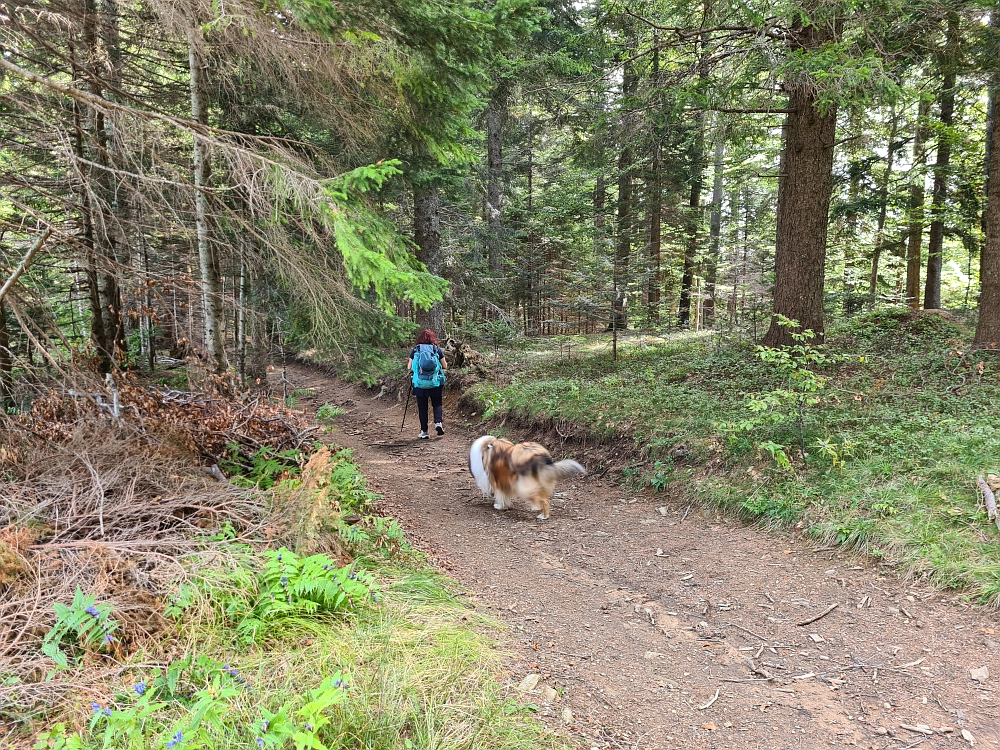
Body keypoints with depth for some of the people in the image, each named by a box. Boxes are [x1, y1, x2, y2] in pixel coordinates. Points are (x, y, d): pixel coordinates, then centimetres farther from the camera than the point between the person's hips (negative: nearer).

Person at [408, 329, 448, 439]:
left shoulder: (415, 350, 4)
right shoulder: (437, 349, 3)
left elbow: (409, 367, 2)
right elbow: (445, 366, 4)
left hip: (420, 383, 0)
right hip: (435, 382, 0)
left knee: (422, 407, 7)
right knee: (437, 404, 14)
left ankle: (424, 432, 7)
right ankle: (438, 422, -9)